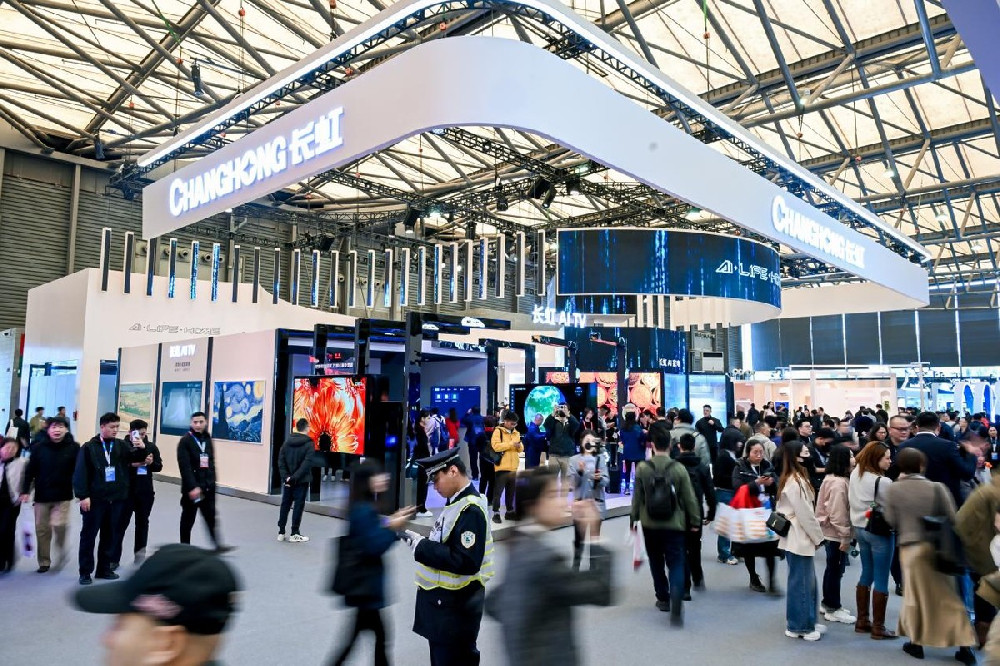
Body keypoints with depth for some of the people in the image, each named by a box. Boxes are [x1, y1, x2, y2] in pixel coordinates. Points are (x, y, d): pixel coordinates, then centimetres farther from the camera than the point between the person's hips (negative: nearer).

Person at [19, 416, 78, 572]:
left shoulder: (73, 447, -6)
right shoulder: (39, 447, -2)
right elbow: (30, 471, 1)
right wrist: (25, 491, -3)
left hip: (63, 496, -2)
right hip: (42, 495, 2)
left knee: (59, 524, -15)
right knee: (42, 529, 8)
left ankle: (61, 552, 12)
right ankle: (44, 561, 22)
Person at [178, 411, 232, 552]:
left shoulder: (208, 440, 9)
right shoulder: (185, 441, -10)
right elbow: (185, 467, -17)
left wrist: (212, 482, 7)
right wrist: (192, 487, -23)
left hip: (207, 487, 5)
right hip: (192, 488, -5)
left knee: (211, 517, 9)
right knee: (188, 519, 8)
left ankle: (217, 545, 14)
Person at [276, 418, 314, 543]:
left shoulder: (287, 441, 5)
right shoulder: (309, 443, -10)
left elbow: (280, 460, -1)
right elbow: (307, 463, -19)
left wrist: (286, 476, -6)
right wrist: (295, 477, -17)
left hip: (288, 480, 5)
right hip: (301, 481, -5)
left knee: (285, 504, 13)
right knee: (298, 505, 2)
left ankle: (281, 532, 16)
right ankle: (294, 534, 5)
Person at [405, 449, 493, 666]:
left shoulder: (471, 510, -23)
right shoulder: (457, 503, 7)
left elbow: (466, 562, -29)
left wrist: (422, 547, -24)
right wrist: (421, 541, 0)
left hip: (454, 607, -9)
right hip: (442, 600, 9)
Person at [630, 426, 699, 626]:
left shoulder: (642, 468, -6)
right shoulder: (679, 468, -8)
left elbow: (637, 497, -1)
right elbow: (689, 498, -4)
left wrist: (633, 518, 11)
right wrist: (695, 521, 8)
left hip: (650, 524, 1)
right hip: (674, 525, -1)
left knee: (656, 563, 18)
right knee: (676, 564, 1)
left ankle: (663, 599, 29)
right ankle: (676, 606, -14)